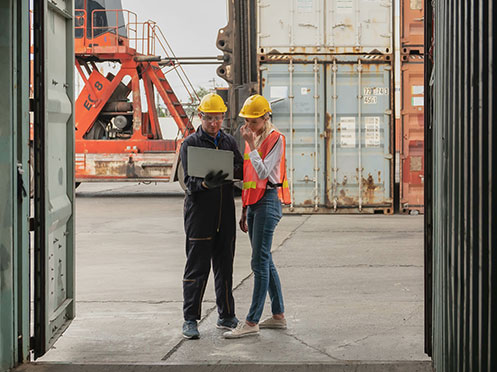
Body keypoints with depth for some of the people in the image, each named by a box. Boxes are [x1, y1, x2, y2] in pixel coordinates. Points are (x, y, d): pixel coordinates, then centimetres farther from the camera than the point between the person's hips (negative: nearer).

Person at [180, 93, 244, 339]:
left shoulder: (229, 142, 13)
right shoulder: (190, 144, -2)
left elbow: (242, 172, 5)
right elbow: (189, 181, -10)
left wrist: (231, 172, -18)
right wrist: (206, 183, -31)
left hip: (225, 212, 5)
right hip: (199, 211, -4)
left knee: (225, 265, 10)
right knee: (197, 266, -3)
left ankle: (226, 316, 20)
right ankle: (190, 319, 4)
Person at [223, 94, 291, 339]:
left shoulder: (275, 139, -8)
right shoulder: (253, 138, 16)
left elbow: (263, 172, -19)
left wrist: (251, 144, -17)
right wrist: (244, 211, 20)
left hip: (268, 202, -9)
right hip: (253, 203, 9)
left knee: (259, 262, -10)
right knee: (265, 261, 11)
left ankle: (252, 322, -9)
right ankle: (278, 315, 18)